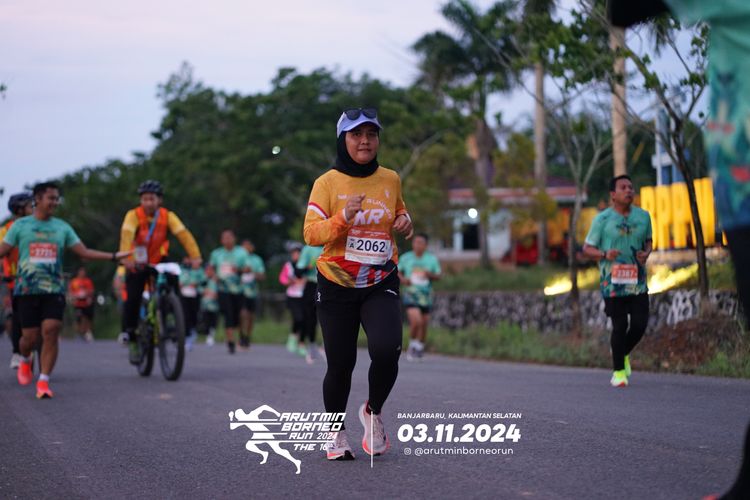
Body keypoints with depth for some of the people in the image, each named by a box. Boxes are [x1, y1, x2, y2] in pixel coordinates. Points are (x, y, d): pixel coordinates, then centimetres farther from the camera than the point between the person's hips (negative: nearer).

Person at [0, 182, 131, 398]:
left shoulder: (62, 227, 10)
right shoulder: (21, 225, 5)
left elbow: (84, 252, 8)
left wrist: (114, 256, -1)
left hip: (54, 289, 1)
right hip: (27, 289, -1)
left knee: (51, 332, -13)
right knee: (30, 336, -1)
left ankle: (43, 381, -8)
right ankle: (25, 361, 34)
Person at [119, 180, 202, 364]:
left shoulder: (168, 216, -12)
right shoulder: (133, 215, -18)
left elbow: (183, 234, -23)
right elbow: (126, 235, -33)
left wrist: (195, 257, -37)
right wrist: (126, 257, -52)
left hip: (159, 262, 2)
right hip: (137, 264, -2)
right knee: (133, 299, -15)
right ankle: (130, 336, 3)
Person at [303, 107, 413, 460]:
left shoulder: (390, 179, 6)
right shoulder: (327, 183, -5)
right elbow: (311, 233, -12)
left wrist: (405, 221, 3)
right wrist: (342, 219, -29)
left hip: (381, 285, 2)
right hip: (336, 286, -2)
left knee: (386, 351, -20)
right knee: (340, 365, 3)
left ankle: (373, 412, 9)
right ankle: (336, 433, 26)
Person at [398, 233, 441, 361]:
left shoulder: (432, 259, 4)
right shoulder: (405, 258, 2)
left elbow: (438, 276, 8)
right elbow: (397, 272, 11)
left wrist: (430, 275, -14)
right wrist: (402, 279, -10)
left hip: (425, 296, 2)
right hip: (411, 294, -2)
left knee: (424, 324, 6)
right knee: (416, 321, -21)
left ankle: (420, 348, 27)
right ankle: (412, 345, 3)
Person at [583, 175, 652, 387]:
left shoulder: (643, 216, 7)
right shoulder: (602, 219, -4)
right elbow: (587, 248, 1)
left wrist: (646, 254, -1)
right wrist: (605, 254, -19)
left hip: (637, 281, 4)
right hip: (613, 282, -3)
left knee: (640, 324, -3)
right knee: (620, 326, -3)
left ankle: (624, 354, 28)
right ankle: (619, 371, 13)